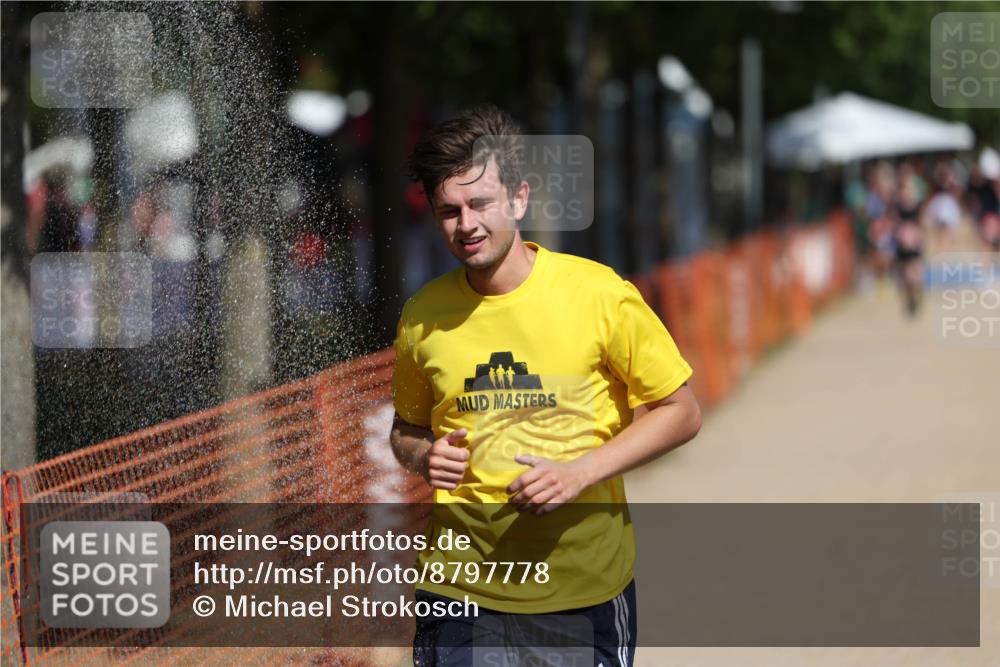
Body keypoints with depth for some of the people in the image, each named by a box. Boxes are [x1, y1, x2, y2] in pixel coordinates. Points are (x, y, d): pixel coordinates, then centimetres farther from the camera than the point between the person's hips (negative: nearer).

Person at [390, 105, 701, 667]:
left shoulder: (600, 294, -8)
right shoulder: (423, 316, 1)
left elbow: (681, 413, -2)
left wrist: (579, 473, -14)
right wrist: (424, 457, -6)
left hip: (586, 583, -2)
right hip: (461, 585, 2)